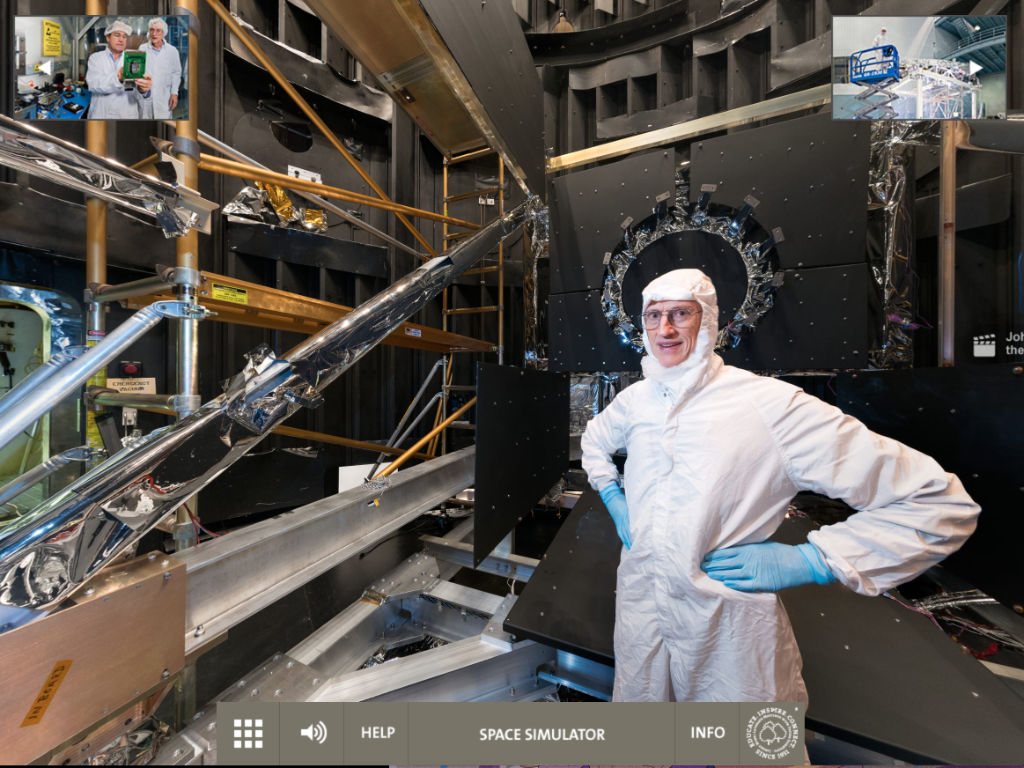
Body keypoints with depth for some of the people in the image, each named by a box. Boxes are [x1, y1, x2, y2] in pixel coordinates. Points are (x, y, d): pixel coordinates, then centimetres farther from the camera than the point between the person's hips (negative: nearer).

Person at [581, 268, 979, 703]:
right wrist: (611, 496, 7)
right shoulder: (635, 399, -2)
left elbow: (939, 504, -14)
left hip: (728, 639, -4)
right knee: (636, 698, 26)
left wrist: (805, 561, -17)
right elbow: (595, 439, 20)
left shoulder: (770, 403, -19)